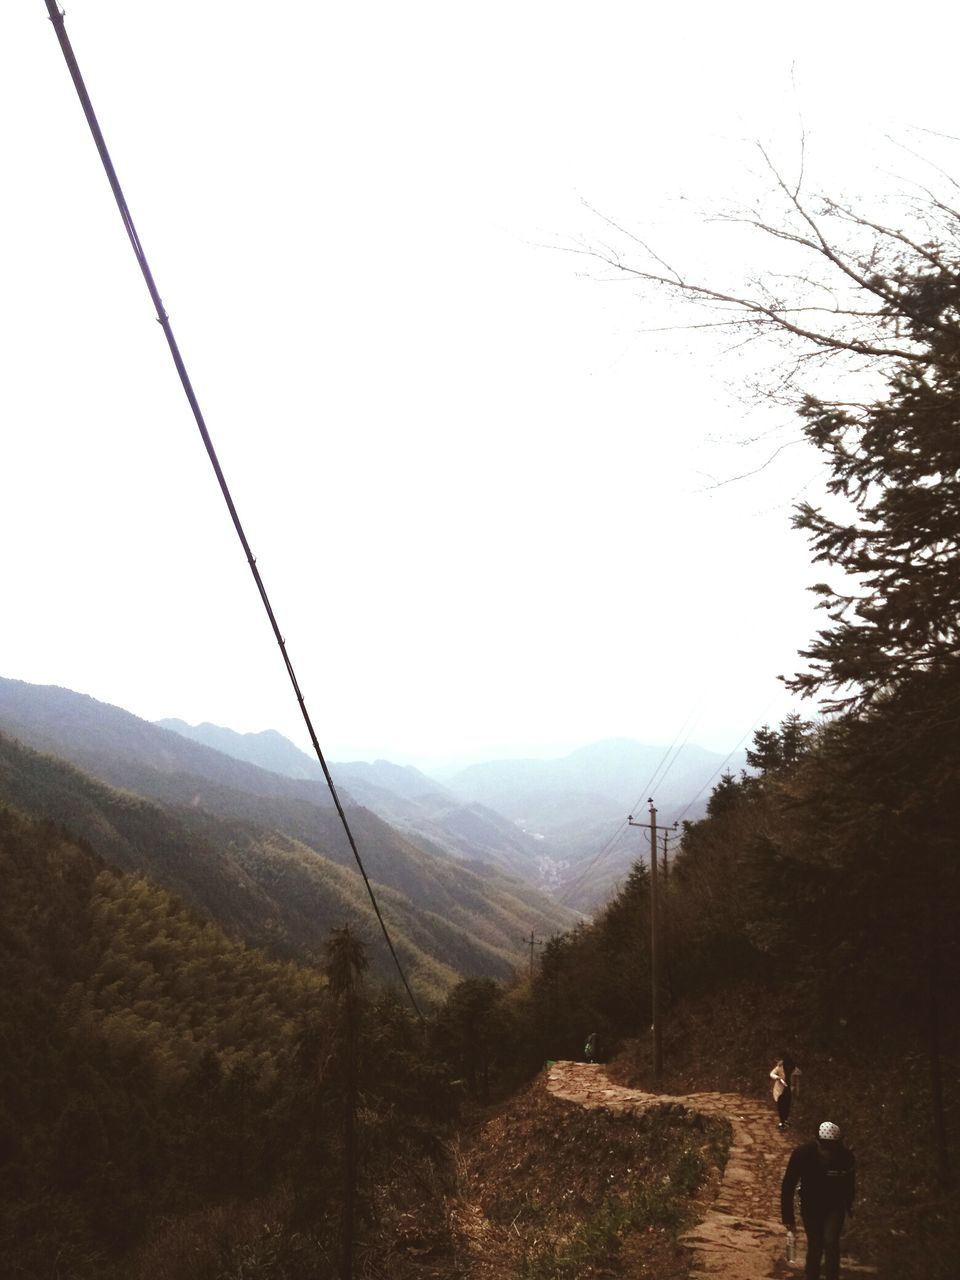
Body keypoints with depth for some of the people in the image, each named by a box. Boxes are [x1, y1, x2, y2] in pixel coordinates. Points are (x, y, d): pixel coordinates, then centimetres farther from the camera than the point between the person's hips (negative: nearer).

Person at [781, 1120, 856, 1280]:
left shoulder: (846, 1156, -24)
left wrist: (849, 1205, 15)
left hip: (835, 1207, 0)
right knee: (815, 1248, 6)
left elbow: (850, 1183, -1)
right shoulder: (802, 1154, -27)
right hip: (811, 1206, 0)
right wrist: (787, 1217, -12)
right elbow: (788, 1187, -15)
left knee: (831, 1242, -17)